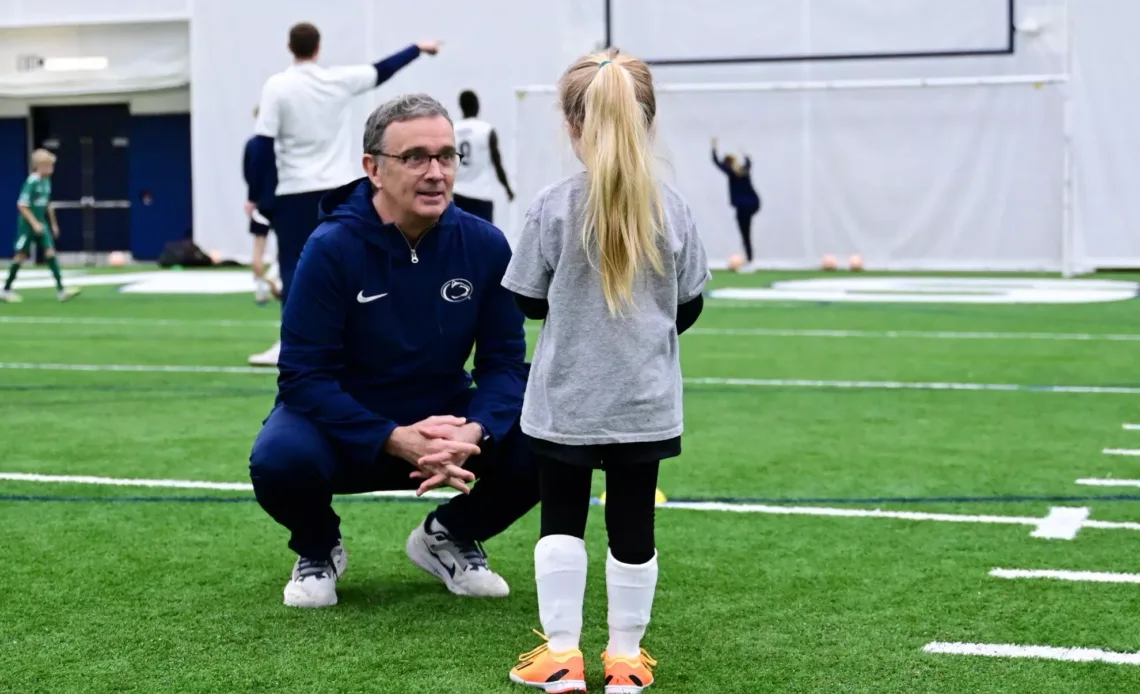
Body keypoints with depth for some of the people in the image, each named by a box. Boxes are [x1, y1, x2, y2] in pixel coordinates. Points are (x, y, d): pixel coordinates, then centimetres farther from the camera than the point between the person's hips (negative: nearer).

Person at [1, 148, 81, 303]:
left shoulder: (46, 181, 5)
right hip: (28, 224, -7)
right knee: (21, 256, 3)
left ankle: (61, 290, -10)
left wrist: (53, 223, 20)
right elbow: (22, 205, -20)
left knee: (50, 252, -4)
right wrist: (34, 223, -22)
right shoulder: (31, 182, -19)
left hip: (41, 223, 7)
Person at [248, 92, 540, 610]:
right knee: (280, 460, -35)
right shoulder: (332, 248, -20)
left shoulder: (485, 246, -11)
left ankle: (451, 535, 10)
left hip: (445, 419, 3)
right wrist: (396, 441, -32)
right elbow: (304, 376, -21)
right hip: (342, 426, -3)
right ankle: (319, 549, 4)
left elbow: (504, 362, -8)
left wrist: (472, 433, -29)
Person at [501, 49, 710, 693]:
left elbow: (530, 301, -2)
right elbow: (690, 305, 4)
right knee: (633, 524, 9)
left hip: (566, 399, -1)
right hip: (646, 400, 2)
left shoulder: (554, 206, -11)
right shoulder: (671, 206, -5)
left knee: (562, 520, 11)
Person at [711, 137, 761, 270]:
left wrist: (714, 146, 14)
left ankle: (750, 261, -4)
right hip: (754, 204, 7)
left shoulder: (731, 172, -6)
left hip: (743, 206, -7)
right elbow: (748, 160, 35)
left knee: (745, 235, -3)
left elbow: (716, 161, 3)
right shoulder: (745, 170, 11)